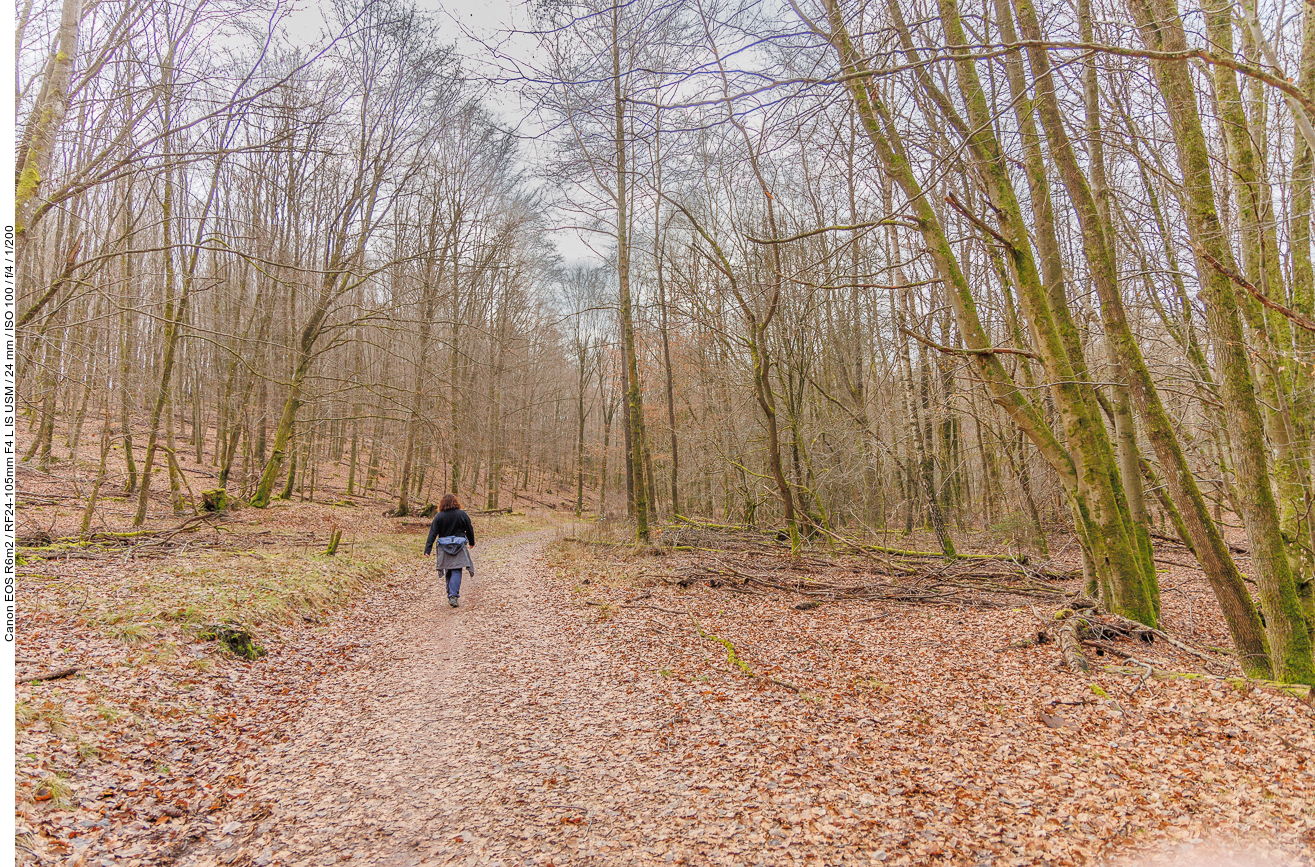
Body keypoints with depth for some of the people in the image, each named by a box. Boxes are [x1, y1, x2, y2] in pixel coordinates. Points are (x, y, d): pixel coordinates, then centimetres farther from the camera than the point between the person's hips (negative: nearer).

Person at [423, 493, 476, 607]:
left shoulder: (439, 516, -2)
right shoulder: (462, 514, -2)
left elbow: (433, 533, -5)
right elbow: (469, 530, 7)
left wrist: (427, 550, -5)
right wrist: (471, 542, 23)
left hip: (444, 547, 2)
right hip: (459, 546, -1)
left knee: (449, 571, 14)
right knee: (456, 571, -3)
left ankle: (450, 595, 19)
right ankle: (453, 596, -16)